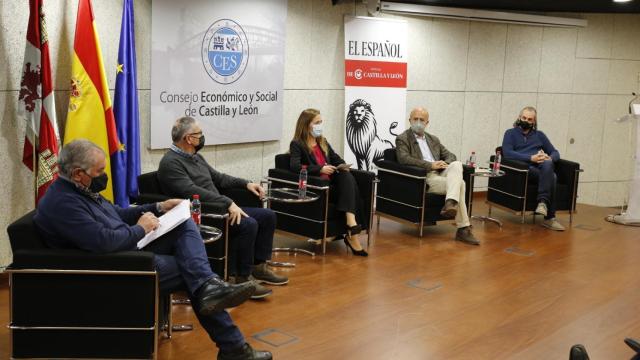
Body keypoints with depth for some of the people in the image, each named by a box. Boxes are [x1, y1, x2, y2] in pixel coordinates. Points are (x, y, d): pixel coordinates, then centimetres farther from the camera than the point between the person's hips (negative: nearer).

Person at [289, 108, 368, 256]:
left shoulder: (323, 141, 25)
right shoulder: (297, 144, 1)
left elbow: (337, 158, 29)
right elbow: (295, 166, -15)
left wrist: (342, 165, 3)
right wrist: (320, 169, -23)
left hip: (332, 182, 6)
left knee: (347, 175, -27)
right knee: (348, 187, -27)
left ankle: (351, 223, -38)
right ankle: (352, 234, -32)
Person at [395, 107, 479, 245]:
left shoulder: (433, 139, 26)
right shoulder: (402, 139, 5)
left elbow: (450, 155, 22)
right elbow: (403, 158, -13)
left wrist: (446, 164, -4)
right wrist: (430, 165, -18)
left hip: (441, 174, 6)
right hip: (424, 178, -6)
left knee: (457, 164, -27)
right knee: (460, 183, -26)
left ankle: (450, 203, -42)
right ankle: (463, 228, -26)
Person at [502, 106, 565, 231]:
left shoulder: (539, 135, 26)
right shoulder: (510, 133, 14)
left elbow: (555, 153, 22)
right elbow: (507, 153, -5)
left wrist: (549, 158, -5)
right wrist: (531, 158, -15)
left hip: (541, 168, 3)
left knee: (547, 164, -36)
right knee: (551, 177, -33)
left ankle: (543, 202, -38)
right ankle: (549, 217, -33)